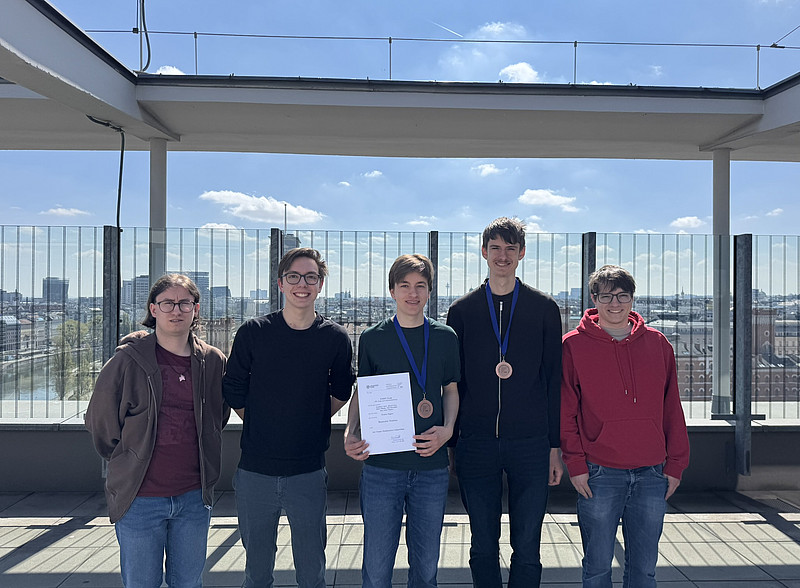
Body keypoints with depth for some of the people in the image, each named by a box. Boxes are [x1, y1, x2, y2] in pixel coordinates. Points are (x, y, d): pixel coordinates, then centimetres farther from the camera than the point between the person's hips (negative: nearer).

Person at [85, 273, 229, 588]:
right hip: (139, 499, -2)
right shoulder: (127, 360, -7)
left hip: (194, 498, 3)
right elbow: (99, 421, 2)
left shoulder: (213, 362, 1)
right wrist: (127, 461, 6)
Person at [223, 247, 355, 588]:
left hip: (308, 472, 0)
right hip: (255, 471, 1)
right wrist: (260, 427, 3)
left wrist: (313, 422, 3)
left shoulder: (335, 338, -2)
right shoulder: (253, 333, -3)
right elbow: (233, 390, 6)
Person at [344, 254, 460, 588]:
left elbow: (451, 390, 13)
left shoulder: (445, 338, 5)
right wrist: (351, 435, -8)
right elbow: (362, 393, 8)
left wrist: (447, 429, -4)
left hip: (432, 466, 2)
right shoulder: (372, 338, 1)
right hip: (381, 465, -1)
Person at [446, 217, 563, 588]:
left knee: (527, 548, 7)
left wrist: (556, 446, 1)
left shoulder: (544, 309, 4)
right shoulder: (462, 310, 6)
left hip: (530, 444, 0)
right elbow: (453, 382, 8)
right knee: (483, 547, 11)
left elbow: (554, 380, 5)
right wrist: (449, 442, 4)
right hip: (476, 445, 1)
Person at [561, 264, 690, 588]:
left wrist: (675, 464, 8)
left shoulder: (657, 343, 8)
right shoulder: (574, 345, -1)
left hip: (652, 473, 3)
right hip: (599, 474, -2)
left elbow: (672, 409, 11)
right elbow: (564, 411, -2)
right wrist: (575, 463, -7)